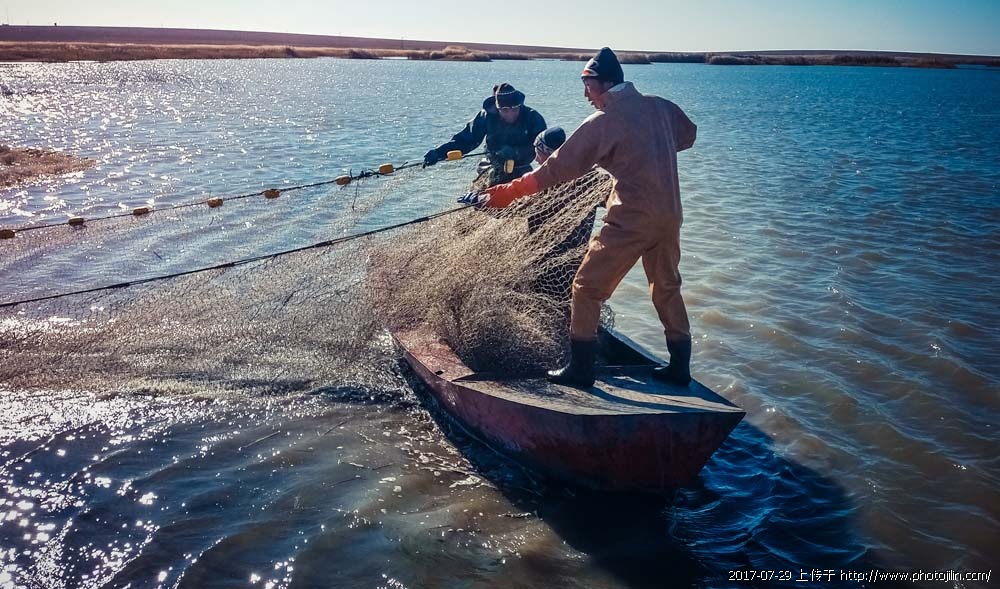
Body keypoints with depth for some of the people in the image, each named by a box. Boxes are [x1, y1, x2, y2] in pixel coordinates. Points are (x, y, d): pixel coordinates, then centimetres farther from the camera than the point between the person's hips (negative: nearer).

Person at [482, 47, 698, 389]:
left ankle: (581, 368, 5)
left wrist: (507, 193, -6)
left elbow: (558, 168, -11)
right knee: (667, 288, 20)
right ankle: (679, 368, 26)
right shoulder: (661, 107, 7)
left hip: (630, 219, -7)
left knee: (587, 287, 3)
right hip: (670, 216, 7)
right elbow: (688, 135, 26)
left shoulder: (602, 122, -10)